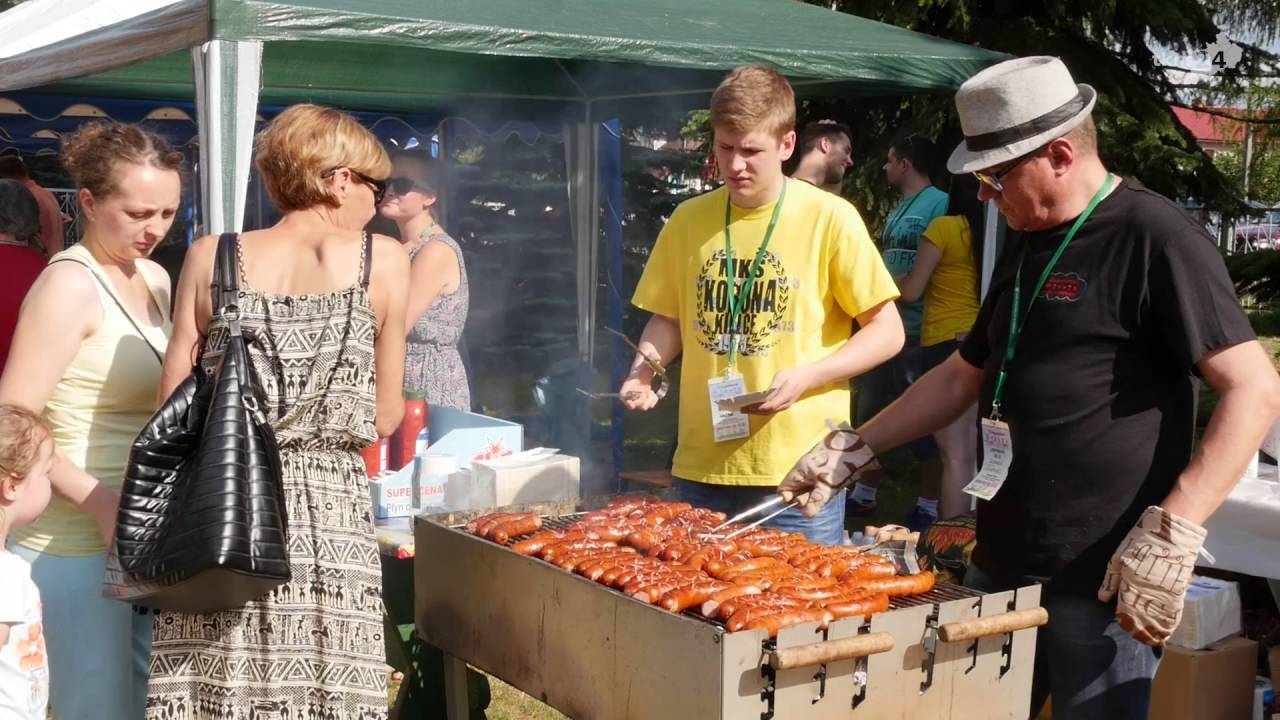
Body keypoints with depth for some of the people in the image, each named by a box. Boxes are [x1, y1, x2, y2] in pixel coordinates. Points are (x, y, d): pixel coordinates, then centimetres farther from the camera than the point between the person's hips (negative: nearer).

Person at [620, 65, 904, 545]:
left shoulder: (829, 218, -6)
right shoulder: (689, 220, 6)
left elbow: (887, 332, -4)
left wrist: (805, 377, -16)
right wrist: (643, 370, -2)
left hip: (800, 470, -4)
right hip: (702, 467, 4)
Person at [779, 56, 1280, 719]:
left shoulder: (1154, 239, -11)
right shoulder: (1027, 246, 14)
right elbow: (964, 375, 24)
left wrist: (1173, 533, -24)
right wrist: (856, 448, 17)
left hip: (1101, 582, -8)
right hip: (1002, 565, 8)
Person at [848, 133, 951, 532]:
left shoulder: (939, 204, -11)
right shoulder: (897, 211, 18)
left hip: (918, 331, -10)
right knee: (870, 415, 16)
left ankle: (928, 507, 8)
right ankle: (864, 494, 27)